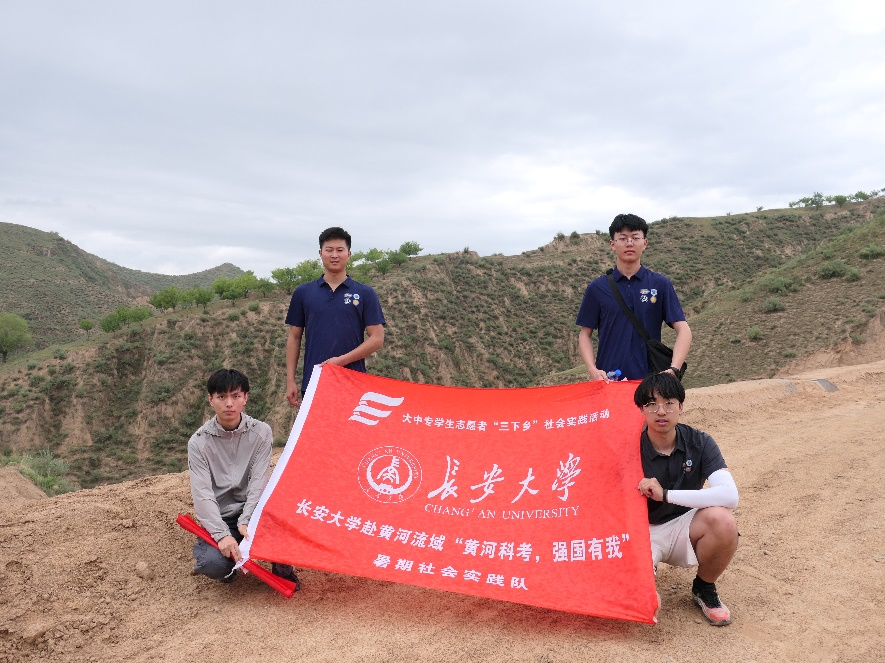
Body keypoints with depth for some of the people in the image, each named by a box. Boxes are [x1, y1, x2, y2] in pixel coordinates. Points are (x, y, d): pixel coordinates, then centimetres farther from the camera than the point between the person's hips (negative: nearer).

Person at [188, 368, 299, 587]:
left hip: (250, 513, 1)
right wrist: (222, 534, -27)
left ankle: (282, 568, 0)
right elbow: (202, 494, -14)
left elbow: (259, 483, -9)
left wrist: (246, 521, -24)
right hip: (218, 520, -1)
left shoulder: (261, 433, -5)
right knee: (215, 564, -30)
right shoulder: (199, 442, -7)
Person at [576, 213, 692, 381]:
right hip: (608, 379, 0)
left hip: (650, 379, 0)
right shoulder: (597, 287, 5)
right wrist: (592, 369, -9)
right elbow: (585, 334, 8)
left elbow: (683, 330, 0)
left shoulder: (660, 284, 4)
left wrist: (674, 369, -16)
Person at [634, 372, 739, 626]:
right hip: (644, 532, -2)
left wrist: (666, 494, -31)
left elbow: (730, 495, -26)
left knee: (723, 520, -31)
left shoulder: (699, 443, -11)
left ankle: (704, 589, -1)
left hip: (683, 528, 2)